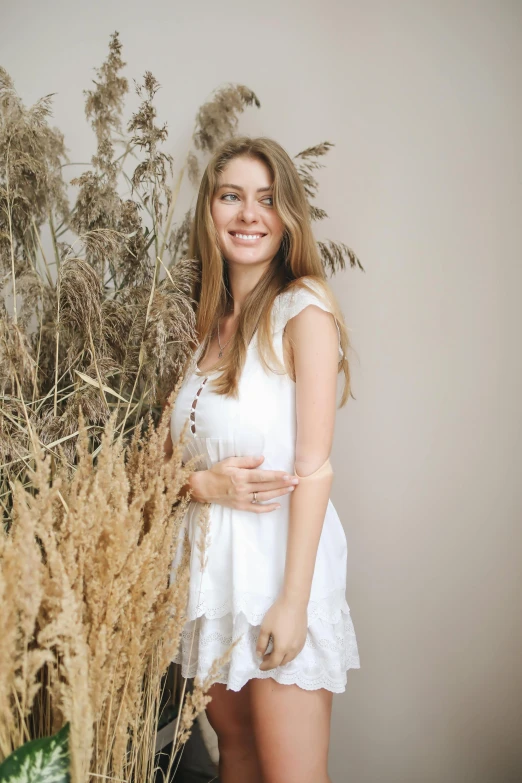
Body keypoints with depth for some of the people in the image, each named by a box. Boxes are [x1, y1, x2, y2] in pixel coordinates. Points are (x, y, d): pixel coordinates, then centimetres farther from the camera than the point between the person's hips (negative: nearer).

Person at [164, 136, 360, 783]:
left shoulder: (304, 307, -9)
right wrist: (204, 483, -11)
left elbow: (314, 464, -14)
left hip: (279, 555, -6)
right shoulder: (206, 322, 11)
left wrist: (292, 602, -18)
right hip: (211, 557, 6)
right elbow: (169, 454, 12)